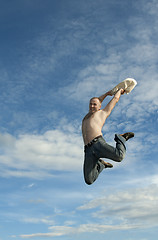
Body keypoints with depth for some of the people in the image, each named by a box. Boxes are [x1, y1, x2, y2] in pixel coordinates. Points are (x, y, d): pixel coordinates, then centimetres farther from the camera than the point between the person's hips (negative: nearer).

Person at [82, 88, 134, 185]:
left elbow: (115, 99, 28)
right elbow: (95, 102, 48)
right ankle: (101, 164, 19)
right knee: (89, 181, -10)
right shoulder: (89, 114, 34)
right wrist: (107, 93, 56)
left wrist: (120, 90, 47)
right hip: (88, 150, 4)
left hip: (98, 143, -4)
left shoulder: (103, 112, 20)